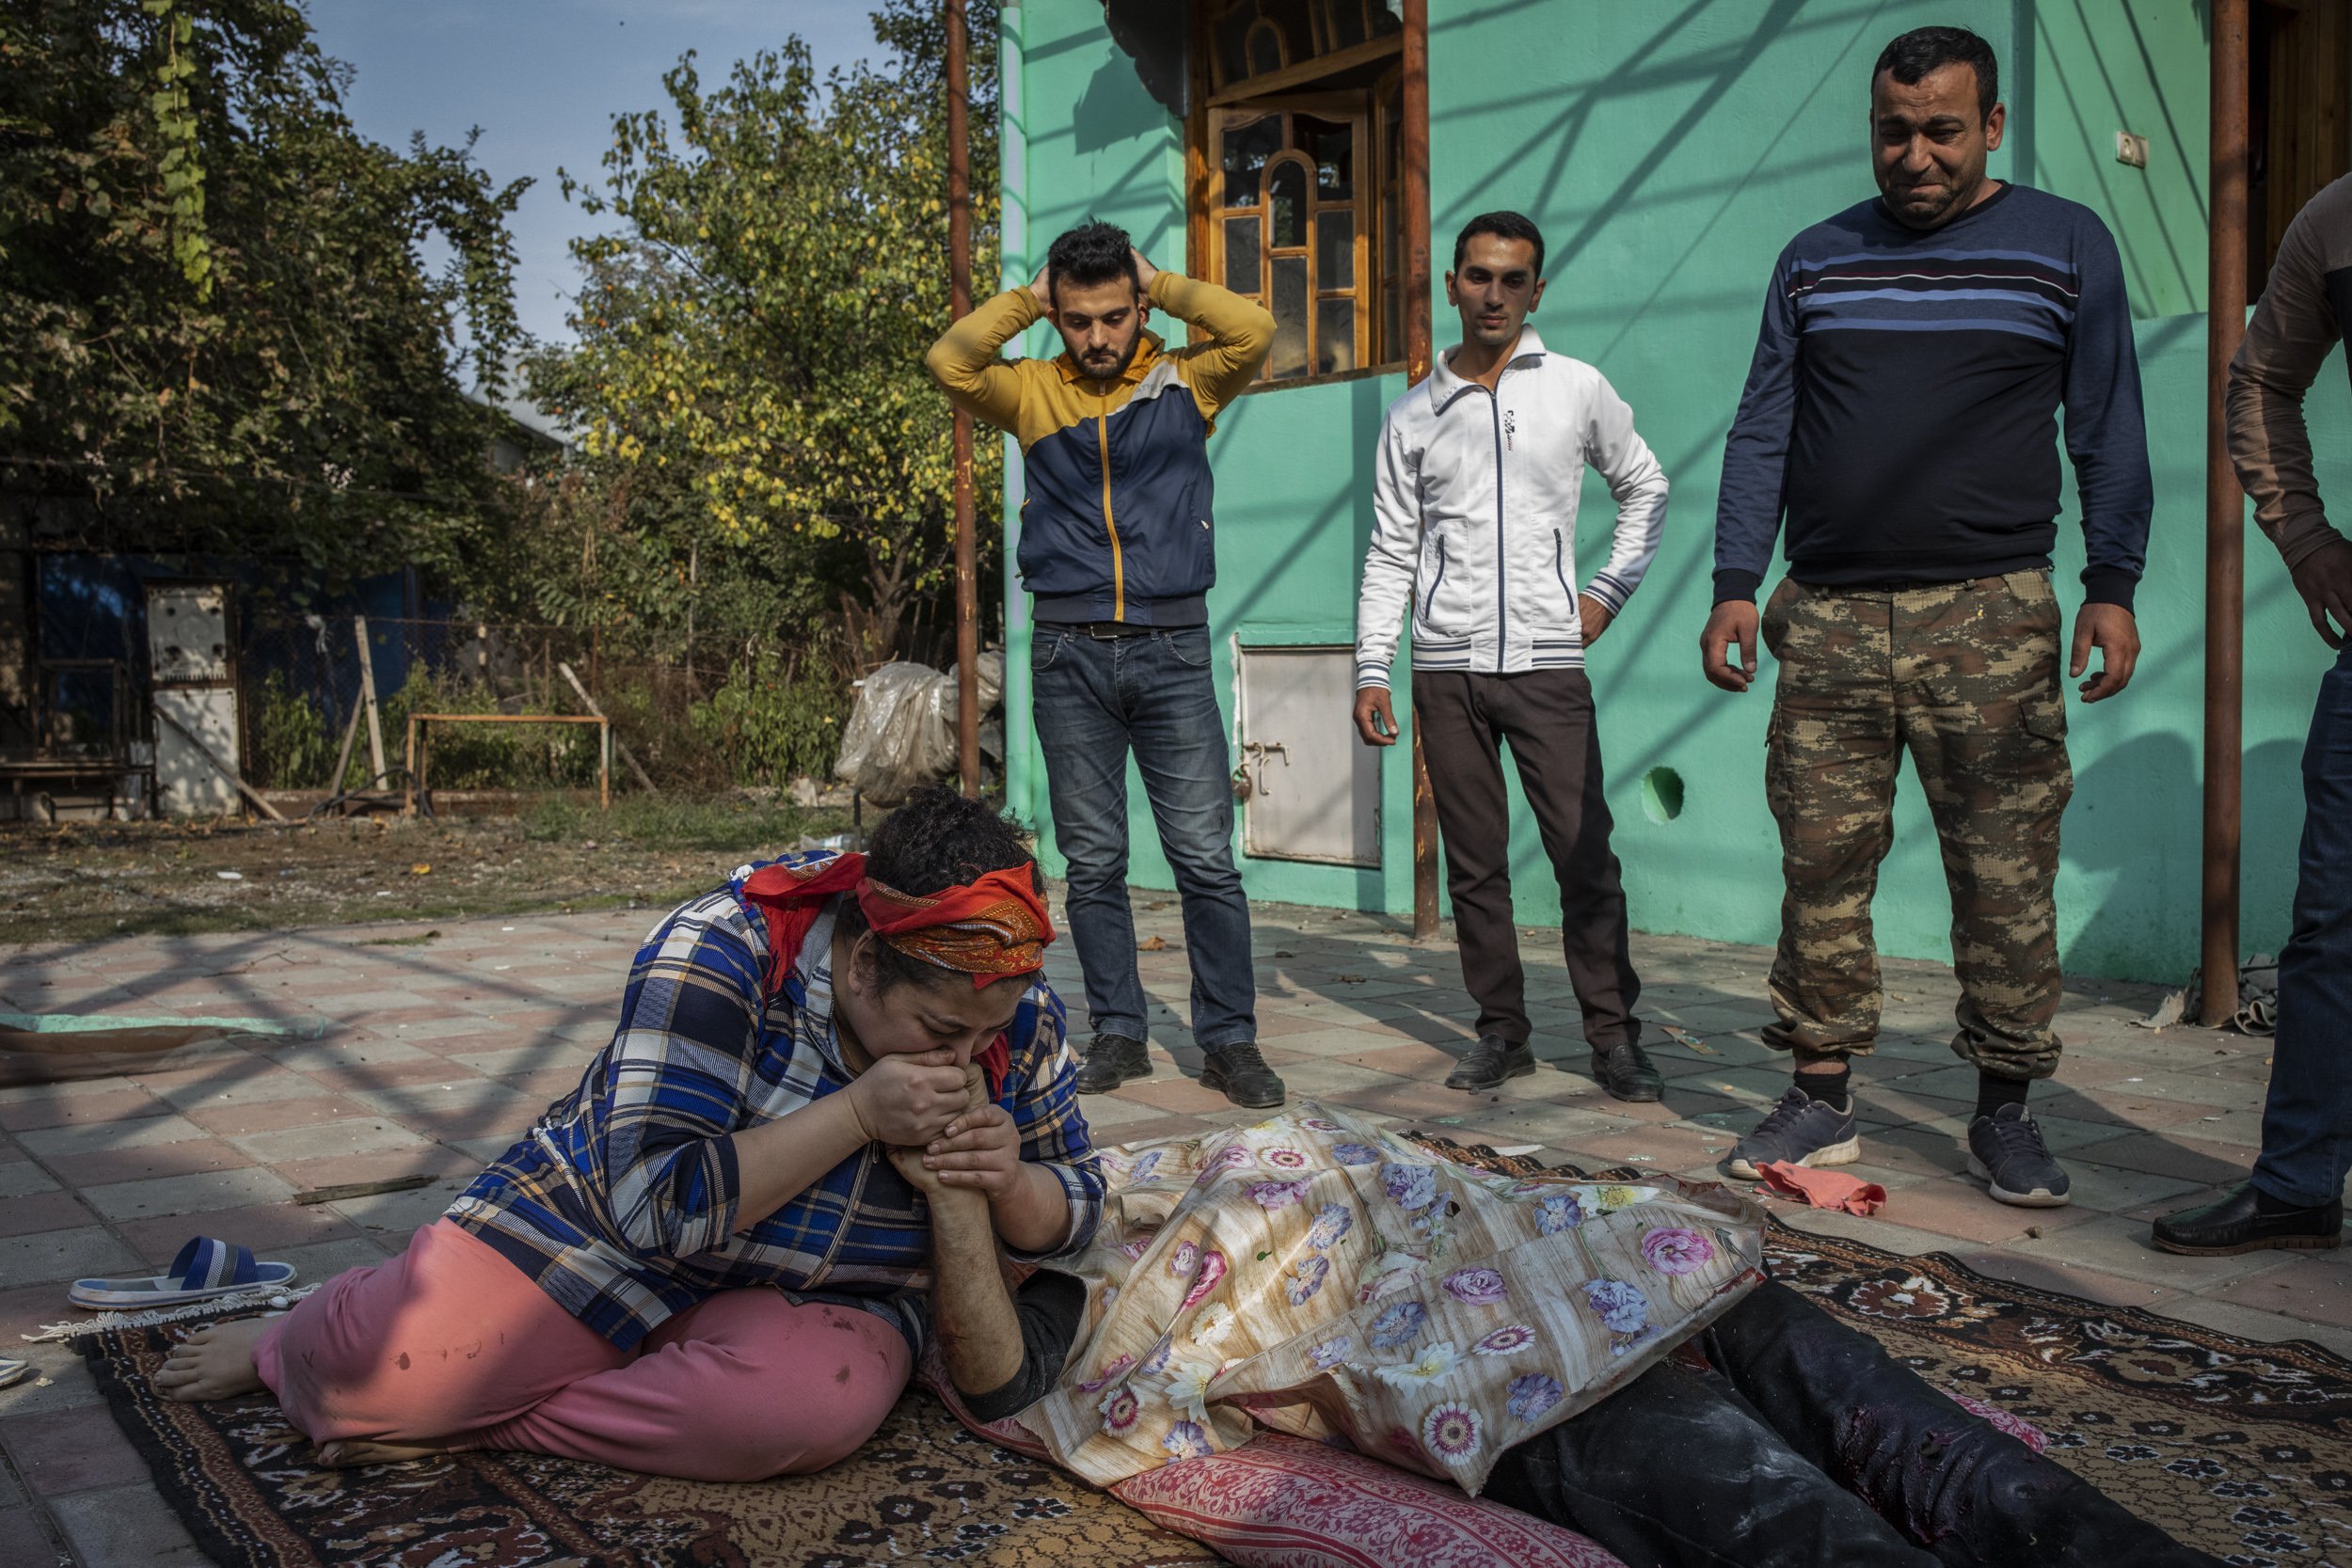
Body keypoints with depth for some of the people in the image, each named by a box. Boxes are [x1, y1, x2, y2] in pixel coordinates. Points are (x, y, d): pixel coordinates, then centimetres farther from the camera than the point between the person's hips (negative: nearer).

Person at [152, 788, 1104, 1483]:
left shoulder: (1019, 1018, -10)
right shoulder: (723, 951, -23)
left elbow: (1070, 1213, 2)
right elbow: (659, 1203, -26)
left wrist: (1005, 1179, -22)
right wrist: (859, 1113, -32)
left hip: (824, 1293, 2)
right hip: (606, 1228, -2)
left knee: (814, 1403, -34)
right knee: (374, 1369, -21)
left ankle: (461, 1420, -15)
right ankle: (305, 1343, 19)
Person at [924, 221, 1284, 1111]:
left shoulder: (1186, 383, 6)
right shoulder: (1032, 392, 9)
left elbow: (1253, 331, -11)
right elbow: (949, 362, -6)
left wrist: (1163, 285, 1)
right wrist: (1028, 298, 3)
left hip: (1171, 649, -1)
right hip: (1069, 653, 2)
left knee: (1206, 856, -4)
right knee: (1093, 862, 6)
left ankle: (1229, 1039, 6)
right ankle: (1118, 1034, 17)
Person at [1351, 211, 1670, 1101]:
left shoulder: (1577, 390, 7)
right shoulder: (1413, 415, 9)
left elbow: (1645, 490, 18)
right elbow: (1390, 552, 10)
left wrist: (1608, 593, 7)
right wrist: (1371, 670, 3)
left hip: (1547, 660, -1)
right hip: (1446, 667, 2)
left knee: (1585, 853, -6)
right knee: (1474, 861, 5)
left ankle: (1614, 1035, 3)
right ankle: (1502, 1032, 14)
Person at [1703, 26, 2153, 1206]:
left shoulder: (2067, 247, 8)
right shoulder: (1814, 261, 13)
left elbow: (2109, 433, 7)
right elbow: (1761, 433, 11)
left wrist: (2112, 588, -2)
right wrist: (1735, 584, 2)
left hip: (1989, 618, -2)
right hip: (1828, 618, 2)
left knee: (2004, 874, -1)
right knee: (1821, 865, 1)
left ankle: (2003, 1114, 12)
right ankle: (1821, 1103, 11)